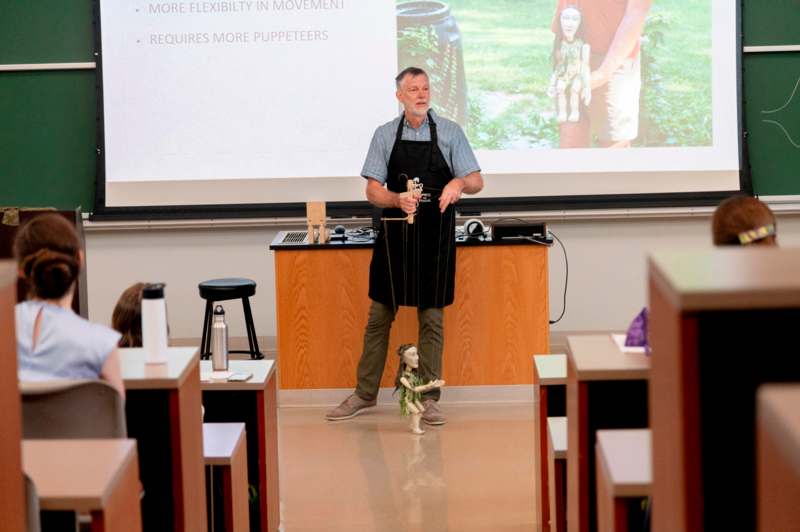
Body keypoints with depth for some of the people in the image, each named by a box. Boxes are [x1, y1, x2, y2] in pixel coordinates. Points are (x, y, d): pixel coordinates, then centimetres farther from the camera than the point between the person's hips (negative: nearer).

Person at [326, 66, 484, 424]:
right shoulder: (385, 135, 3)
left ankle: (429, 398, 11)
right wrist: (398, 200, -21)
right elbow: (373, 191, 0)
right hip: (394, 235, 1)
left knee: (432, 319, 4)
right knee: (379, 316, 5)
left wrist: (459, 183, -23)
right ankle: (365, 394, 14)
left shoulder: (450, 133, 1)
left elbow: (476, 182, 1)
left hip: (435, 237, -1)